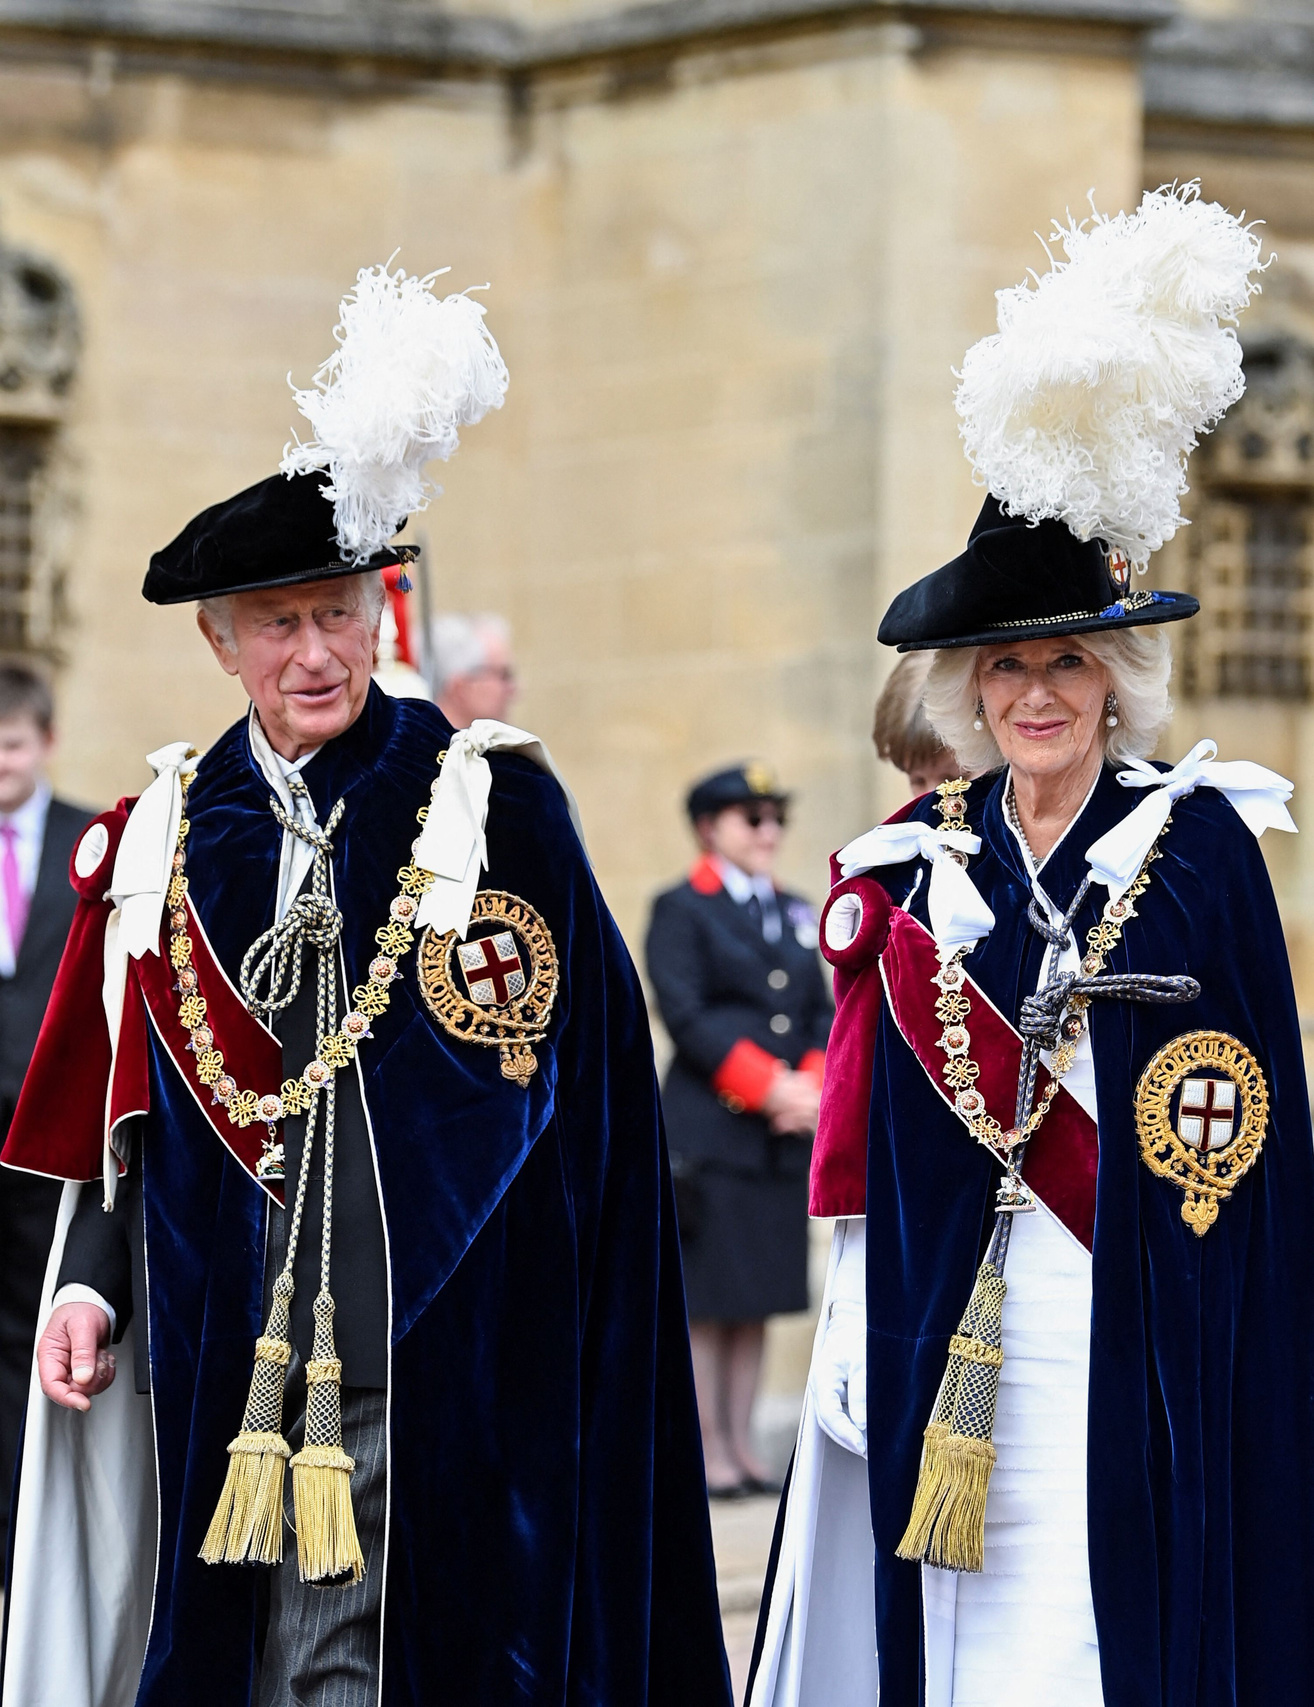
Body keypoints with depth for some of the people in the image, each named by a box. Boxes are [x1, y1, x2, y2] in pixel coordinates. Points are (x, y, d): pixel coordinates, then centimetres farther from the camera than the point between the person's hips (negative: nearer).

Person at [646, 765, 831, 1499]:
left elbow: (822, 1012, 14)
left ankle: (743, 1444, 11)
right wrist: (769, 1088, -16)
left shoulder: (796, 913, 17)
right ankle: (709, 1449, -1)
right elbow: (686, 1016, -11)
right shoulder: (681, 910, -2)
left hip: (788, 1134, 6)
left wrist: (814, 1088, -5)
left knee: (762, 1296, 7)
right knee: (708, 1298, -4)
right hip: (713, 1128, -6)